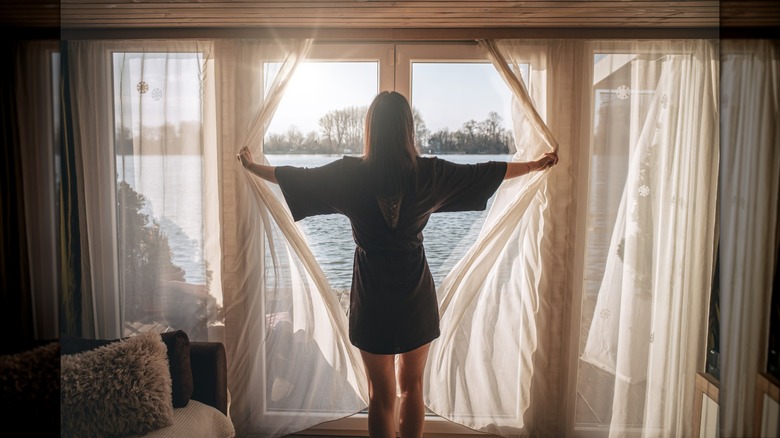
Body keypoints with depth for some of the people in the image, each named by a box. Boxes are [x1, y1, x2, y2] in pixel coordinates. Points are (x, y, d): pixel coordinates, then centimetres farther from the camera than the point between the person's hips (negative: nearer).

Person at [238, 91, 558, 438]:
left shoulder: (349, 173, -10)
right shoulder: (429, 172, -8)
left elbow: (296, 177, 5)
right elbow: (489, 172, 4)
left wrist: (252, 166, 24)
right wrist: (537, 164, 21)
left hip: (371, 295, -1)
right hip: (416, 292, 1)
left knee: (381, 393, 14)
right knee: (412, 386, 20)